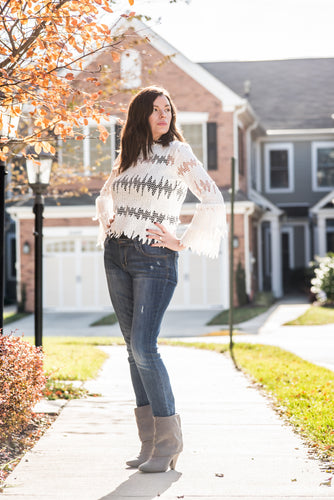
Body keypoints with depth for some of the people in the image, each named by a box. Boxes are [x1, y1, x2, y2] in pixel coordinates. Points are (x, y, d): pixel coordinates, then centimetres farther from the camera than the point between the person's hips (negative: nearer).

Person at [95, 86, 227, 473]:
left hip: (154, 258, -6)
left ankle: (168, 439, -2)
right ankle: (149, 442, 10)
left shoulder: (177, 153, -4)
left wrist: (183, 242, -11)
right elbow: (105, 196, 32)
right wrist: (107, 225, 15)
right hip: (116, 256, 6)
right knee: (134, 350, 5)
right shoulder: (127, 156, 13)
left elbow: (213, 201, -13)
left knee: (143, 348, -15)